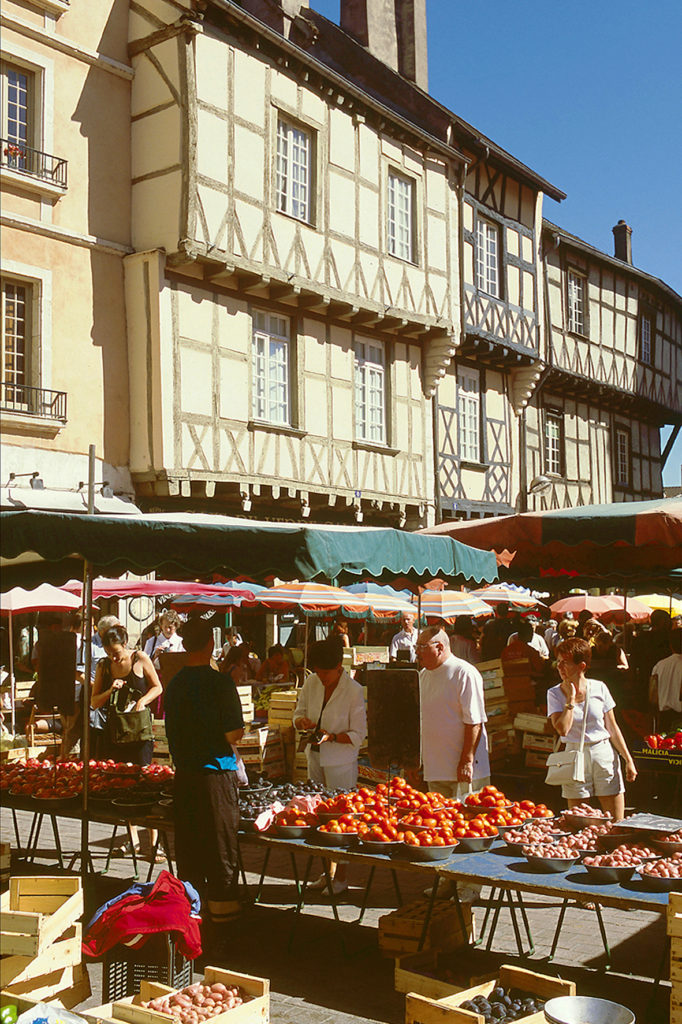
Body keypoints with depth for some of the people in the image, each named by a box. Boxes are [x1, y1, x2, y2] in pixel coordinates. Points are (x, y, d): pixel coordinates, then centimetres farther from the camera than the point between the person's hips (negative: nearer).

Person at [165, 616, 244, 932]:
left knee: (188, 840, 14)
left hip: (184, 772, 6)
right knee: (221, 840, 5)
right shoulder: (220, 683, -15)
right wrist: (239, 730, 5)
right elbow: (233, 734, -15)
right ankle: (222, 904, 12)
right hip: (216, 772, -6)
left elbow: (171, 730, 13)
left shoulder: (175, 683, 3)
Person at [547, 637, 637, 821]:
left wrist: (628, 760, 5)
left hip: (604, 753, 1)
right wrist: (571, 698, -13)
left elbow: (612, 727, 8)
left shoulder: (599, 688, 0)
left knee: (617, 823, 3)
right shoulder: (555, 693, -2)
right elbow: (562, 729, -16)